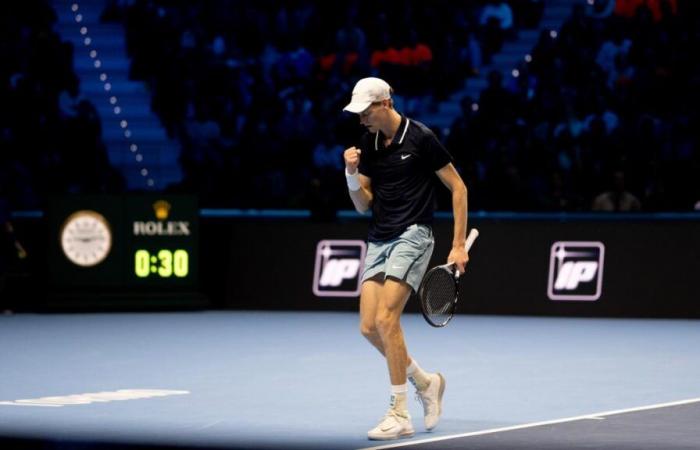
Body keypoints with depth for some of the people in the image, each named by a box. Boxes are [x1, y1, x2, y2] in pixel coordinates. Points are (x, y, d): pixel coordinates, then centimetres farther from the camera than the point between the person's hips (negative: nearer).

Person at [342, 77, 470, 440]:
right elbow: (363, 205, 12)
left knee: (386, 318, -17)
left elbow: (458, 187, -3)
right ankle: (425, 382, 22)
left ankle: (399, 415, -11)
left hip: (412, 236, -7)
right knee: (369, 327, -1)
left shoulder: (420, 138, -9)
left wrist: (459, 245, -6)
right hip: (378, 240, 7)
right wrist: (352, 173, -7)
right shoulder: (368, 144, 9)